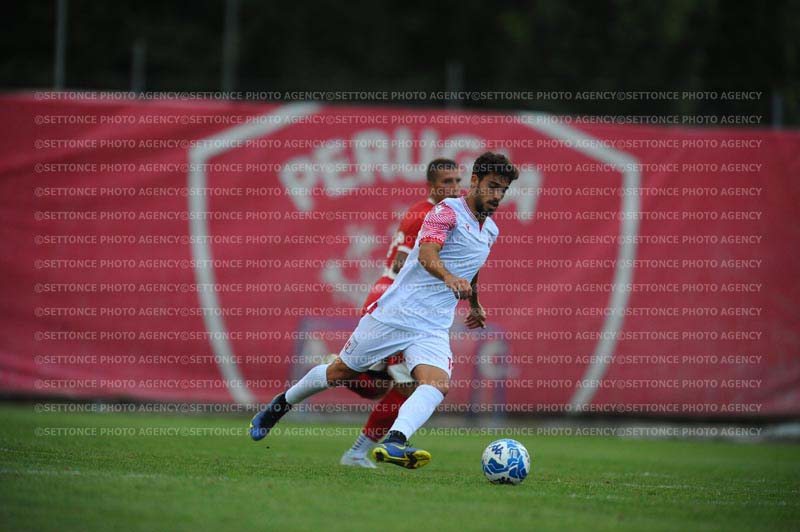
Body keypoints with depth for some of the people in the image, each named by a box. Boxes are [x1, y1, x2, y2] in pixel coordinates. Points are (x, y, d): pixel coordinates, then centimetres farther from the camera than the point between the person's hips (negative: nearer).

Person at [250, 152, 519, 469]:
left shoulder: (490, 231, 13)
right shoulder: (447, 211, -11)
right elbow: (426, 255, -29)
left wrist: (475, 304, 50)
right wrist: (449, 278, -49)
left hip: (433, 330, 5)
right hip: (395, 313, -5)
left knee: (438, 384, -25)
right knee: (341, 372, 8)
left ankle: (393, 444, -44)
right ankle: (281, 404, 34)